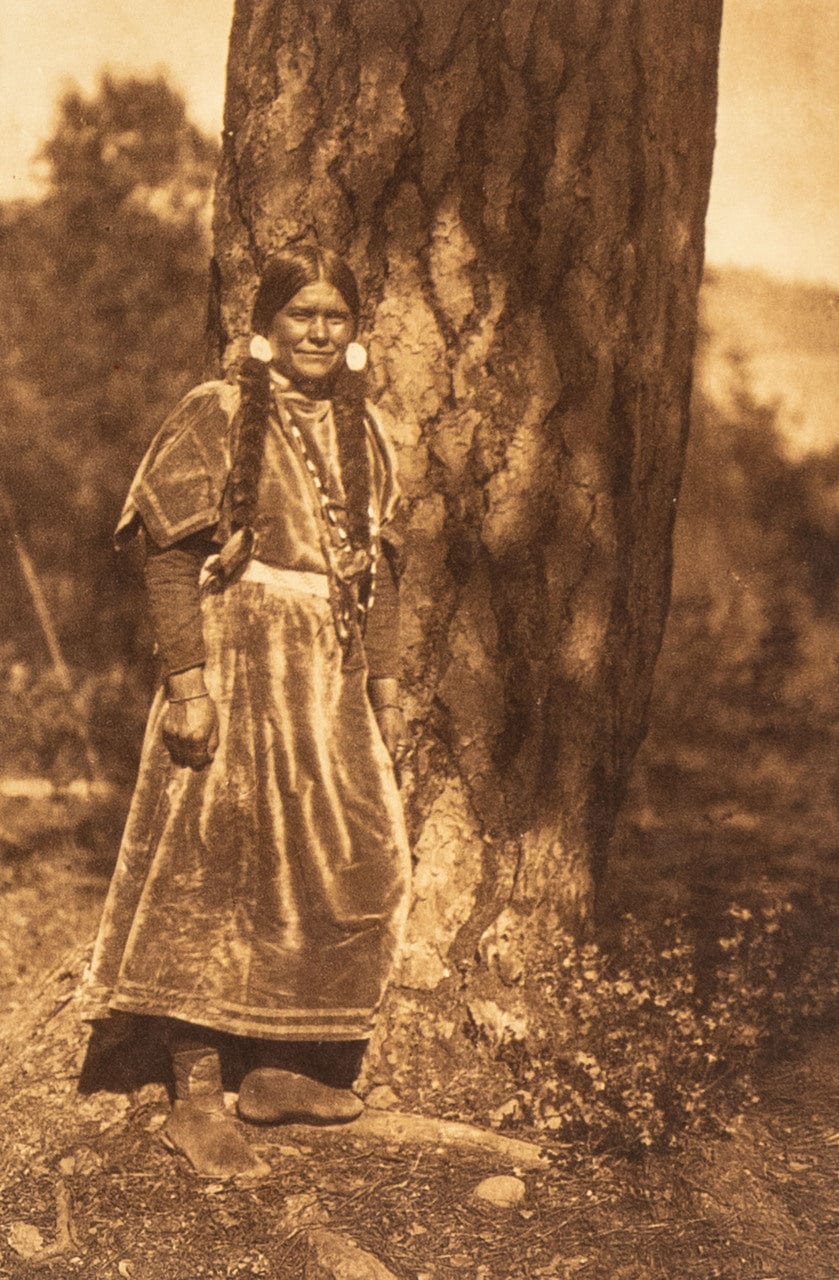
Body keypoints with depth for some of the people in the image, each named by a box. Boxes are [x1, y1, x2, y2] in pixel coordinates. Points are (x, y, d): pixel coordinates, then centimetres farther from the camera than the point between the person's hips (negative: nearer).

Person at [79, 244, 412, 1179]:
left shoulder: (361, 431, 12)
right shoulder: (216, 418, -6)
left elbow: (378, 570, 15)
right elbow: (169, 556, -12)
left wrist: (385, 689, 12)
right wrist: (187, 681, -20)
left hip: (333, 682, 7)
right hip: (240, 671, -6)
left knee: (340, 869, 9)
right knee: (215, 874, -3)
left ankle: (278, 1066, 23)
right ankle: (197, 1095, 3)